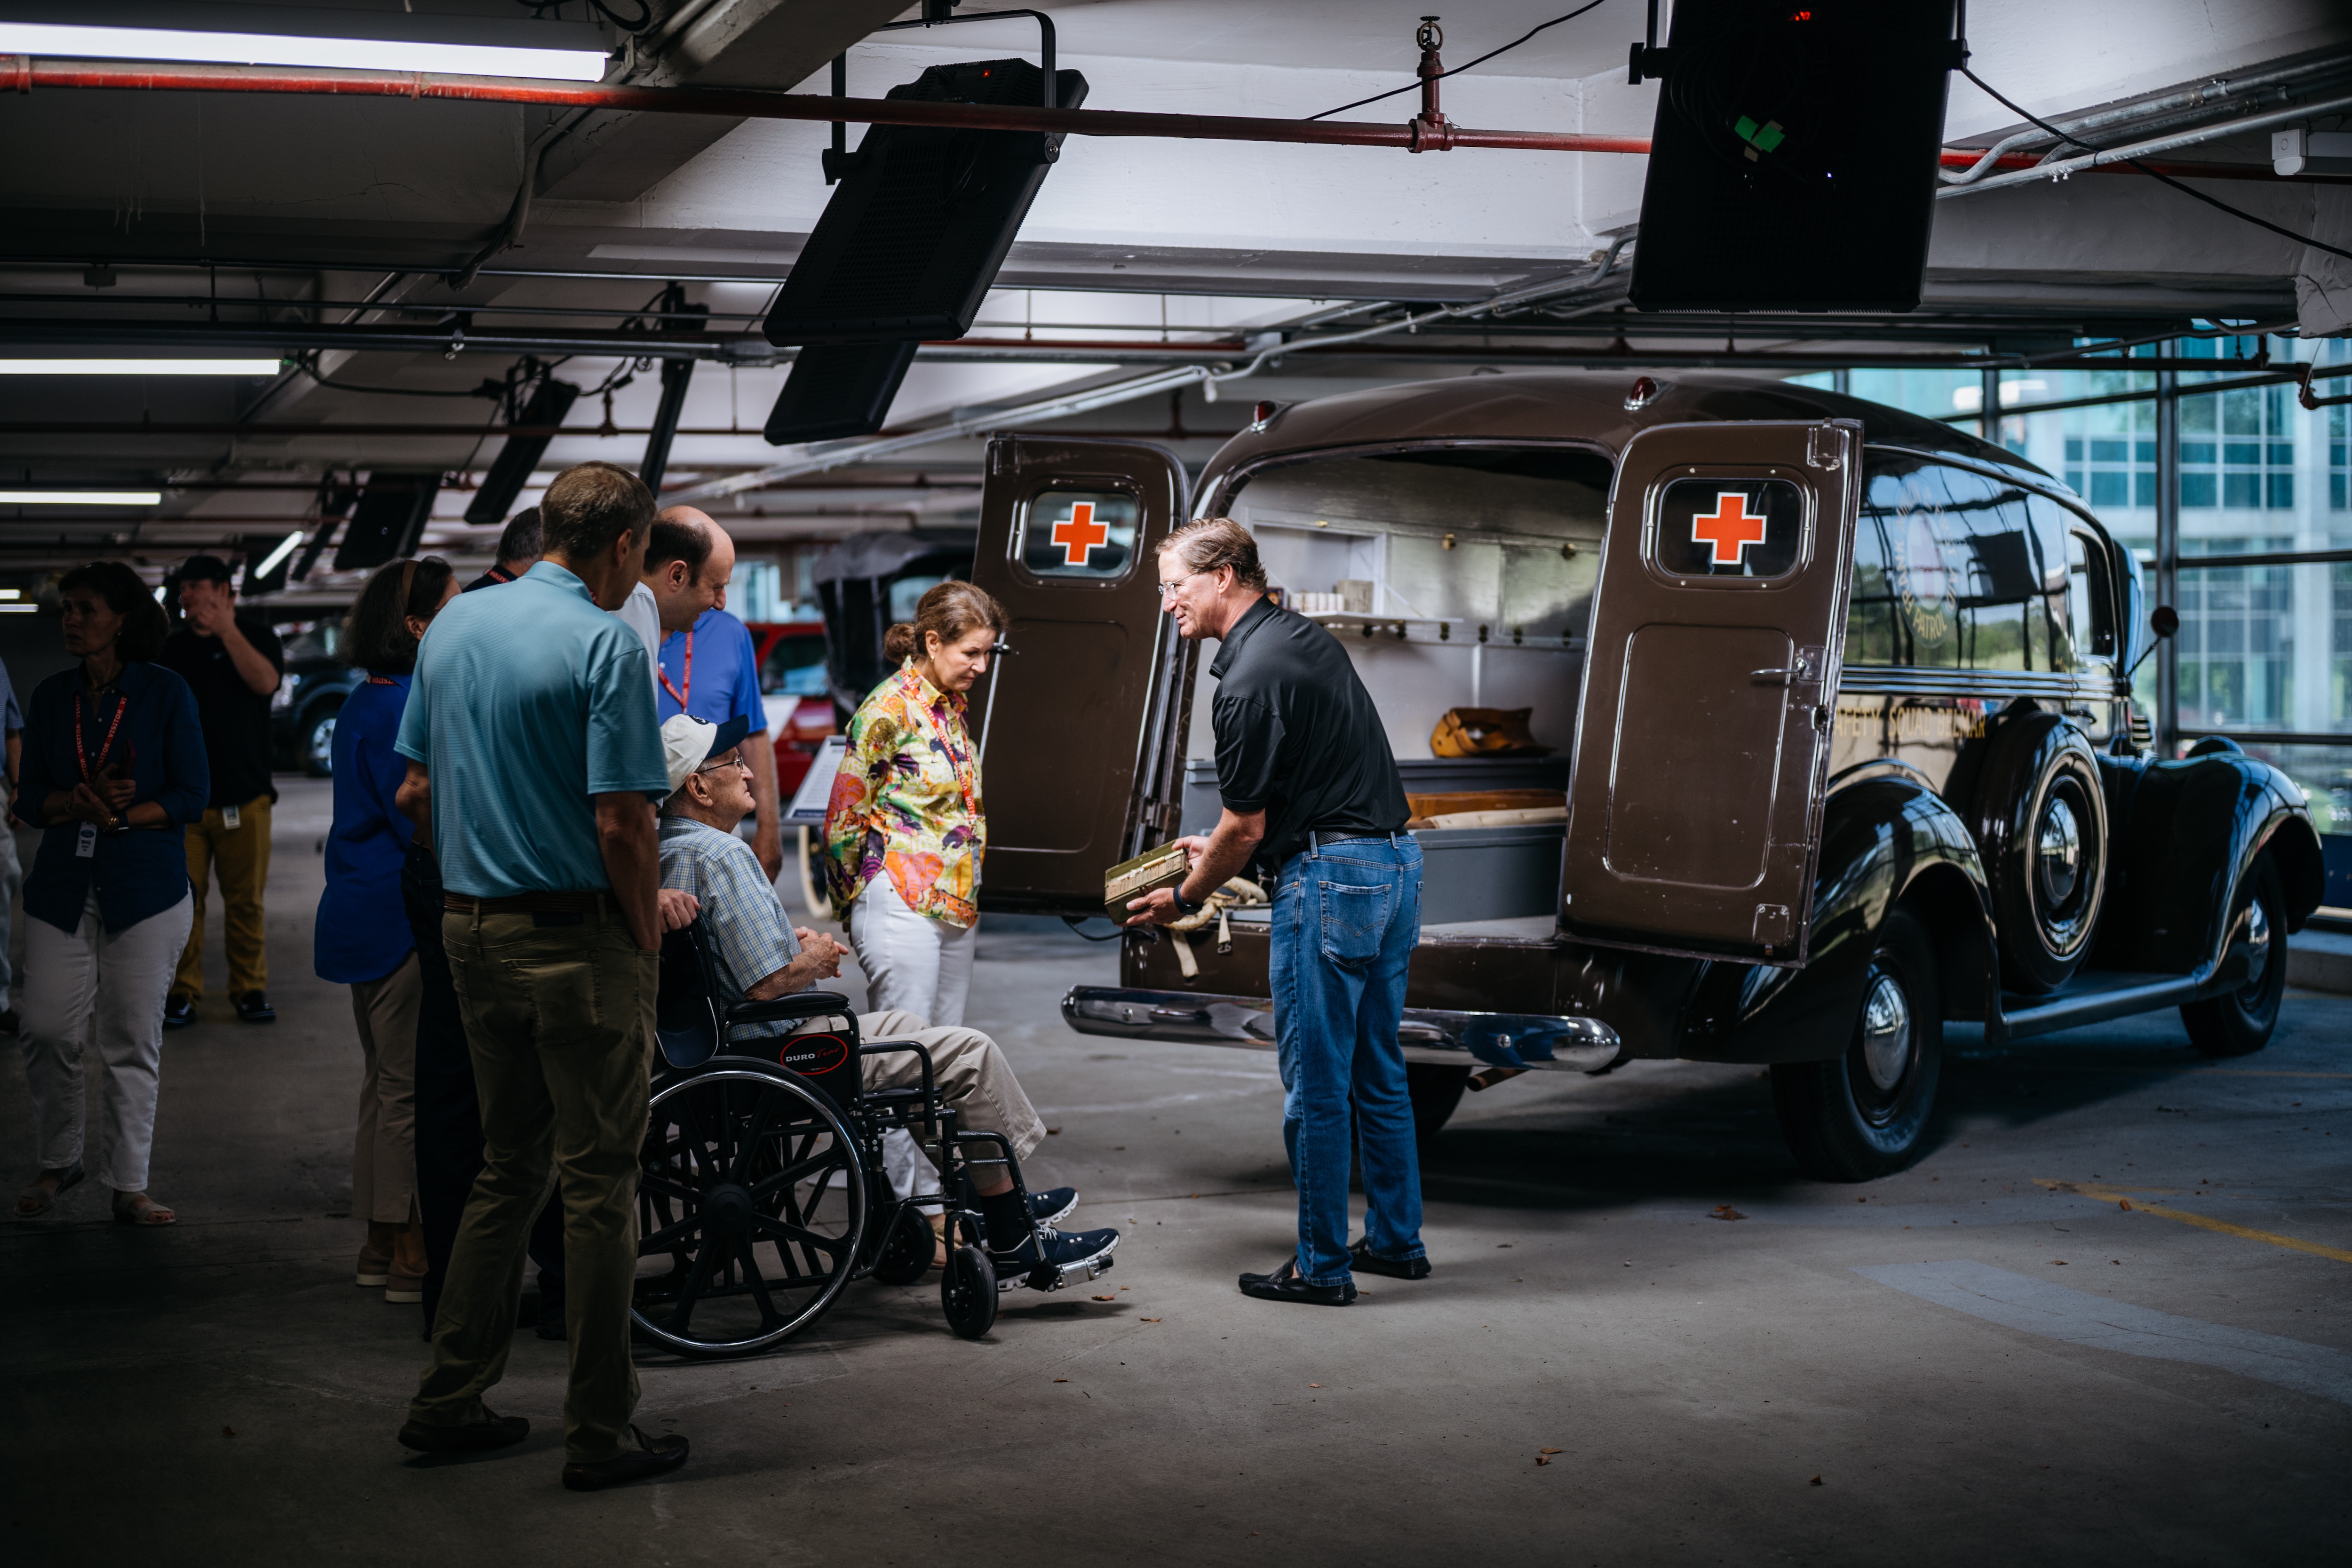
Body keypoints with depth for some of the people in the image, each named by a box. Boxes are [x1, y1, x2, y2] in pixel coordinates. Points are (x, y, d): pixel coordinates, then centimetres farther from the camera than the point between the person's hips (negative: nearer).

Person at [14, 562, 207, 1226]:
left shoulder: (165, 693, -1)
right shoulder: (51, 696, 9)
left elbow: (191, 795, -4)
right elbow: (32, 799, 7)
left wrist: (121, 816, -16)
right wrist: (81, 802, -13)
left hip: (145, 885, -3)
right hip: (62, 885, 3)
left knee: (133, 1040, 0)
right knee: (47, 1030, -2)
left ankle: (128, 1185, 10)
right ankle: (57, 1160, 21)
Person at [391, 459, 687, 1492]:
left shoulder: (451, 626, 9)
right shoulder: (604, 644, -14)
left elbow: (415, 793, 14)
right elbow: (622, 826, -19)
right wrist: (647, 942, -7)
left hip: (473, 931, 7)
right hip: (578, 940, -7)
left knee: (507, 1167, 18)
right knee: (599, 1183, 1)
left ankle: (449, 1400, 22)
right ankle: (600, 1435, 6)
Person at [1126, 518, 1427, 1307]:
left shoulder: (1249, 682, -17)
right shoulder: (1307, 637, 12)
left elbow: (1246, 830, -13)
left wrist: (1183, 899, 3)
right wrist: (1222, 846, 24)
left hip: (1330, 880, -10)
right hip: (1394, 861, 10)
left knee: (1316, 1085, 0)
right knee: (1376, 1071, 17)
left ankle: (1322, 1266, 7)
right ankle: (1396, 1240, 25)